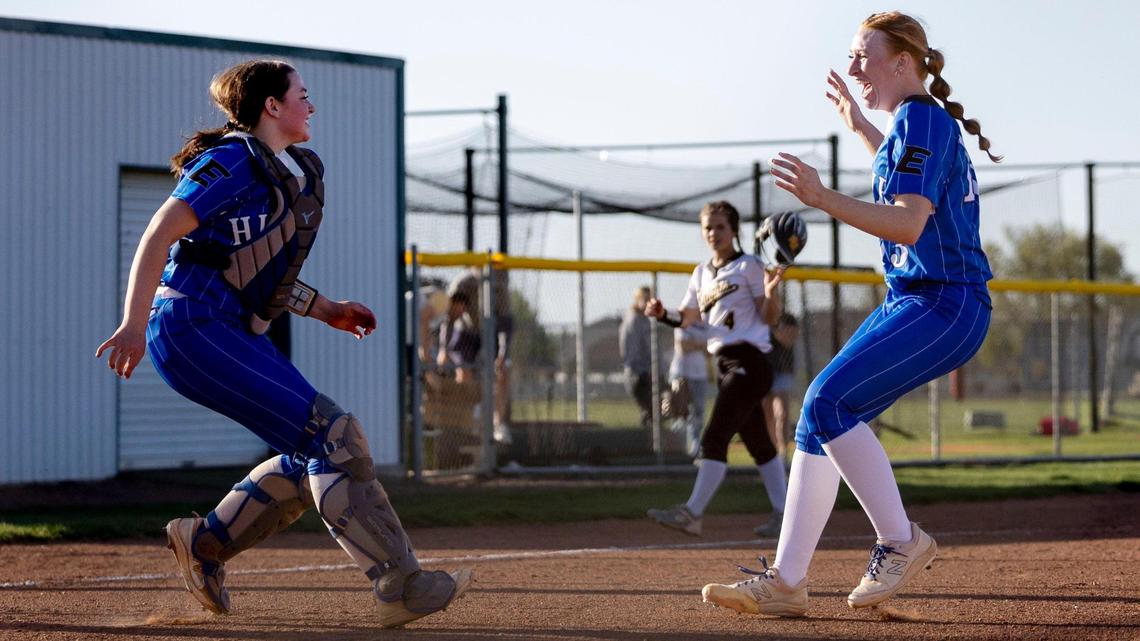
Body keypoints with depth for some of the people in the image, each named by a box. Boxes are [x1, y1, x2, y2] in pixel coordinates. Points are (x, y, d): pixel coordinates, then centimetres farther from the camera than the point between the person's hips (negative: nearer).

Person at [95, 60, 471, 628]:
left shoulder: (300, 171, 17)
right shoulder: (236, 161, -11)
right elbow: (159, 234, -16)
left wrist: (324, 309, 15)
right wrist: (134, 324, -24)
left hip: (239, 333, 10)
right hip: (194, 327, -10)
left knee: (320, 452, 6)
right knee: (332, 436, -16)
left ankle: (205, 542, 19)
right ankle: (401, 587, -15)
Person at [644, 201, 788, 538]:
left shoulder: (749, 265, -4)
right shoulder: (701, 274, 16)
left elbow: (769, 318, -6)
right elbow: (686, 318, 18)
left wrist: (770, 292, -26)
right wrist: (661, 315, -1)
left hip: (749, 361, -8)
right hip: (725, 364, 8)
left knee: (715, 435, -16)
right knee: (756, 441, 11)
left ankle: (692, 514, -22)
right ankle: (783, 513, 17)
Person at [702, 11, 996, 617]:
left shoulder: (921, 119, -13)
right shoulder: (918, 122, 17)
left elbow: (909, 223, -26)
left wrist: (824, 199, -34)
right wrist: (861, 128, 40)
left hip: (944, 306, -10)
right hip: (908, 302, 10)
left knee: (828, 401, -23)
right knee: (819, 420, 5)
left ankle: (899, 540, -13)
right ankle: (785, 583, 5)